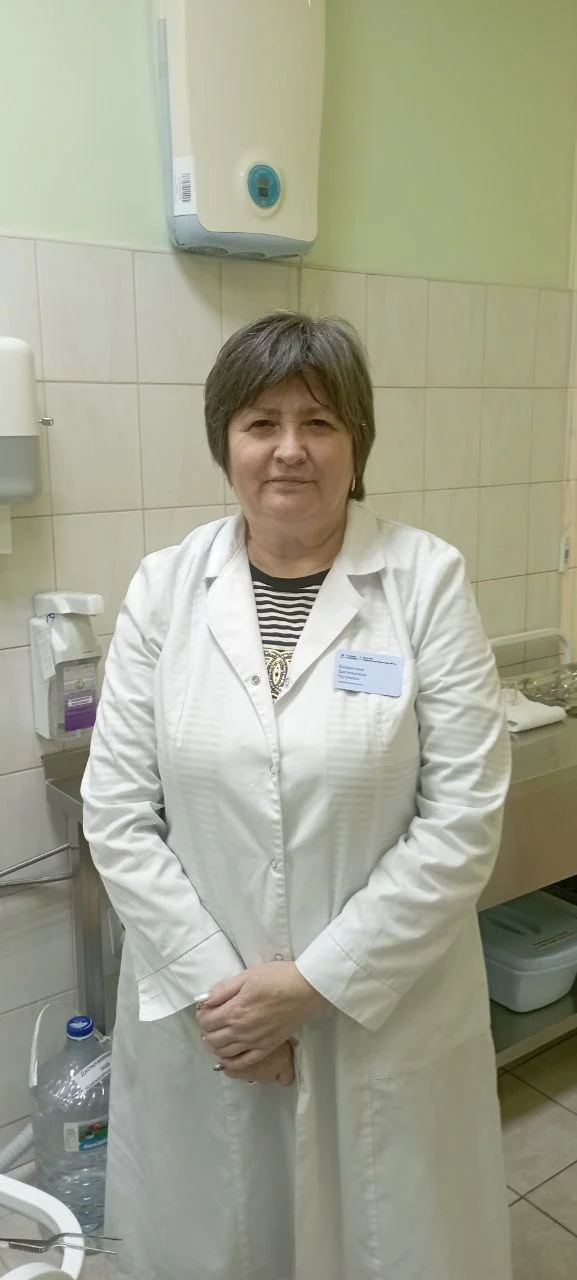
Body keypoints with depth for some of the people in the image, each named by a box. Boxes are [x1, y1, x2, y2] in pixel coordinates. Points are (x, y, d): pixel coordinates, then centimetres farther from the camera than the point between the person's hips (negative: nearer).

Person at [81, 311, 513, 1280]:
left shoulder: (428, 580, -10)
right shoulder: (164, 586, -4)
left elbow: (464, 817, -12)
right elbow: (118, 813, -4)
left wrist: (317, 981, -13)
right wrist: (212, 984, -9)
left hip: (384, 1013, -1)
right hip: (201, 1015, 2)